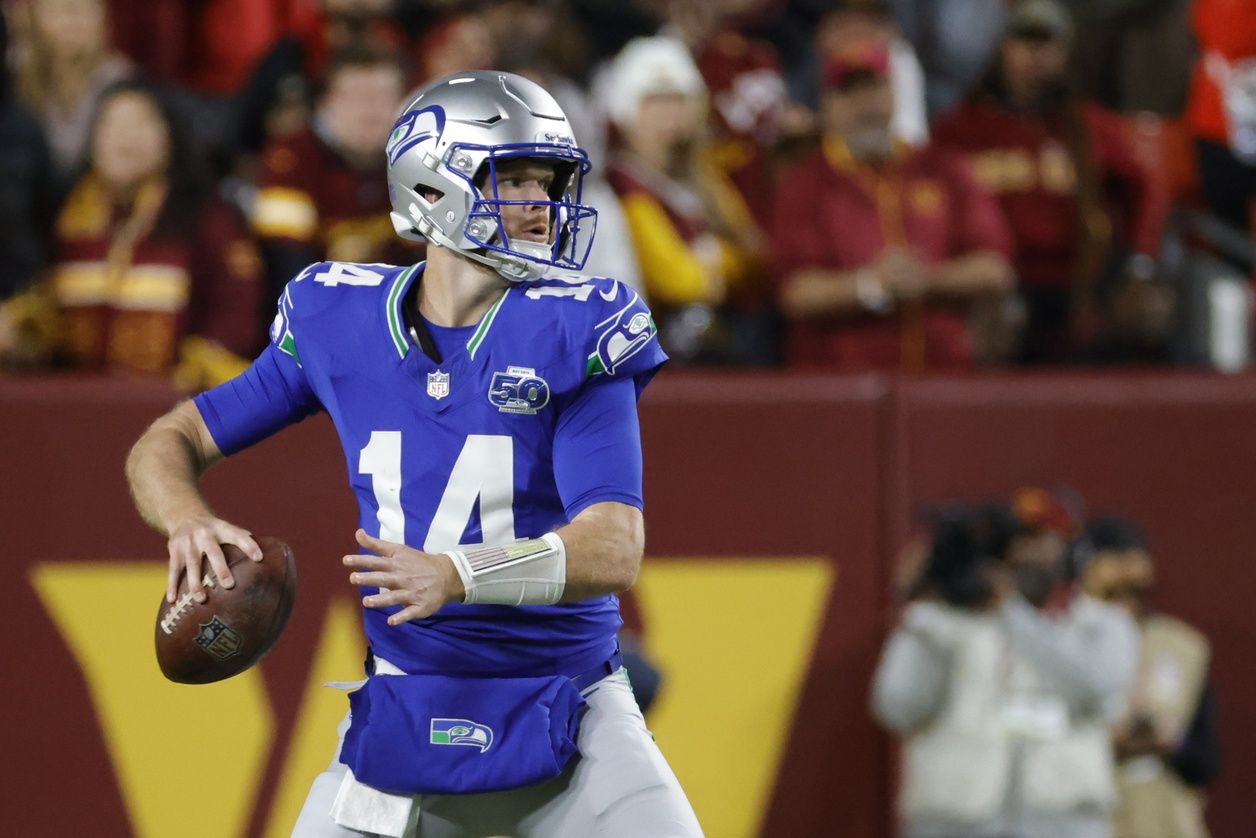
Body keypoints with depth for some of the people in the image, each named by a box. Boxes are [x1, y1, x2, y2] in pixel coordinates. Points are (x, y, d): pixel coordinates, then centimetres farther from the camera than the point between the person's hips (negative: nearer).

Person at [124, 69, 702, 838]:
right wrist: (189, 522, -16)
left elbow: (616, 549, -19)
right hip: (404, 710, 2)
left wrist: (456, 575, -35)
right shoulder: (342, 323, -1)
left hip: (567, 713, -2)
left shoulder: (575, 333, -10)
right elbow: (169, 443, 8)